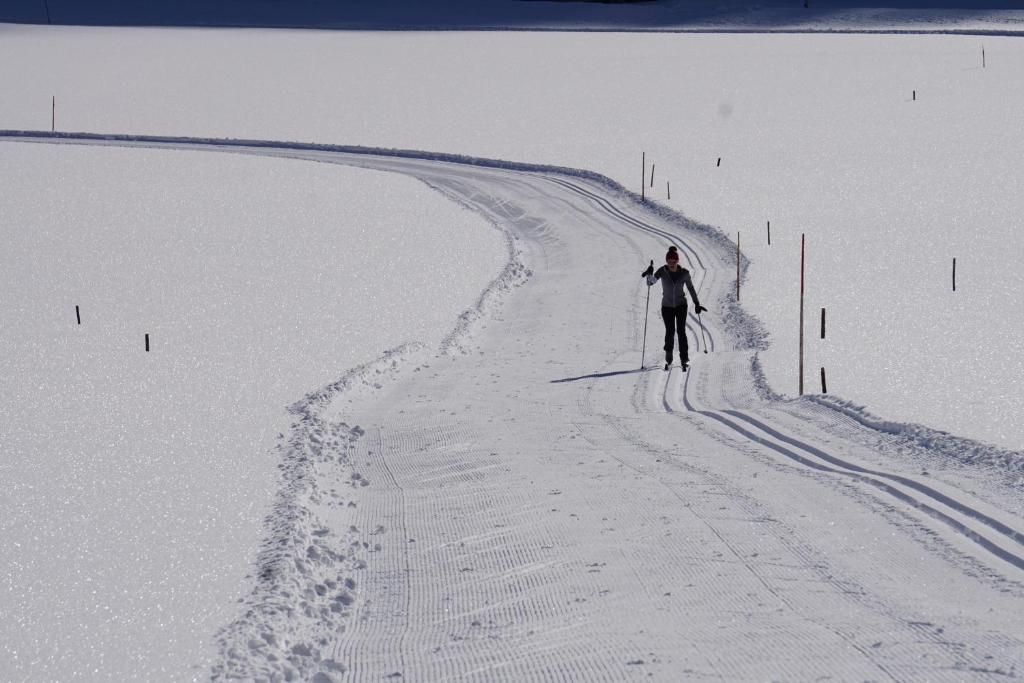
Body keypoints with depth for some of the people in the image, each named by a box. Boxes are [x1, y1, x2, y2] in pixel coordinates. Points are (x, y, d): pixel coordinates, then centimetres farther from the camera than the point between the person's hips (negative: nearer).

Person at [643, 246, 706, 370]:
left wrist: (696, 303, 4)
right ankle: (668, 359, 17)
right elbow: (650, 283, -14)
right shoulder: (662, 271, -10)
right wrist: (650, 274, -34)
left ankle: (684, 359, -7)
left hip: (681, 305, -1)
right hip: (667, 306, 1)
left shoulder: (684, 273, -10)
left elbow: (690, 288, 4)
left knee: (681, 330, -11)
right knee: (669, 332, -2)